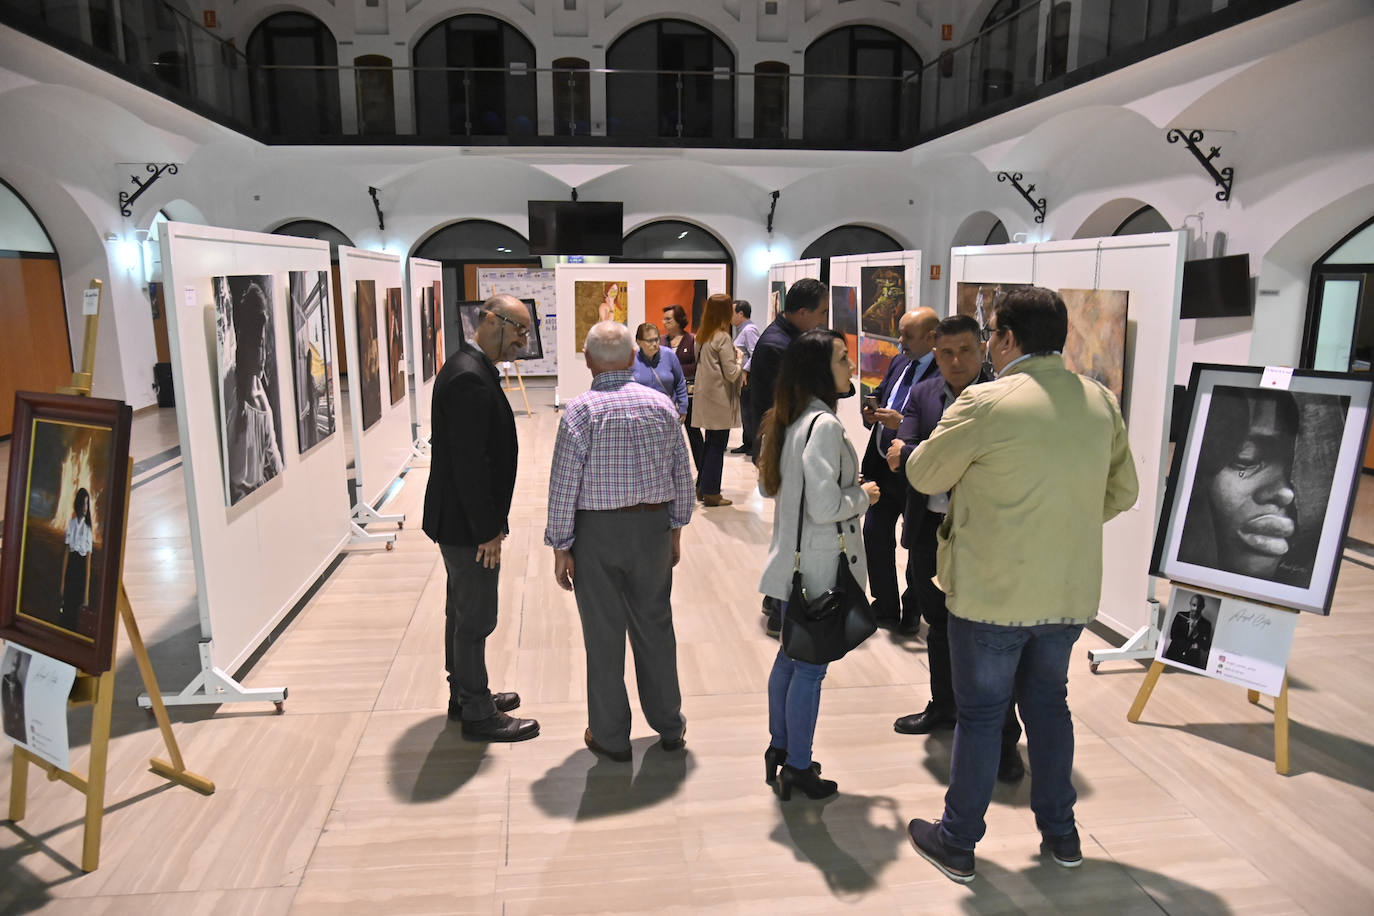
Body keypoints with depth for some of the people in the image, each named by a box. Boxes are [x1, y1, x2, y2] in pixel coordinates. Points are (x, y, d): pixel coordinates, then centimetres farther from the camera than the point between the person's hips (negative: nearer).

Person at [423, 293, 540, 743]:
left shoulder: (470, 369, 10)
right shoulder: (470, 378, -22)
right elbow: (469, 462, -25)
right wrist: (488, 530, -20)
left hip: (460, 519, 10)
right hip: (467, 523, -10)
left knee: (463, 612, 21)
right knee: (476, 620, 2)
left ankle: (464, 694, 36)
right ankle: (478, 715, 17)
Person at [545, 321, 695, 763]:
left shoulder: (580, 410, -11)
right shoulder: (661, 404, 0)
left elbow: (564, 485, -12)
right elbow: (682, 475, 5)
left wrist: (560, 548, -4)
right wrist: (676, 530, 16)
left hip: (596, 532, -3)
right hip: (653, 526, 4)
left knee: (604, 634, 8)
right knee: (655, 625, 15)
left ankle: (610, 735, 21)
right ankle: (669, 725, 29)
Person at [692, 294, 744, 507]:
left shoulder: (701, 335, 8)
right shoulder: (723, 338, -17)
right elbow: (731, 373, -18)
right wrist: (739, 361, 2)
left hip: (705, 396, 8)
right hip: (720, 400, -8)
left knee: (710, 442, 18)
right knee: (717, 445, -1)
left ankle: (702, 486, 25)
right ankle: (711, 493, 5)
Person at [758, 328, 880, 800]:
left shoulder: (789, 419, 7)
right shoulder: (824, 425, -22)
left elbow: (767, 486, 17)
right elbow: (825, 507, -26)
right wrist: (863, 494, -10)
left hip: (792, 560, 9)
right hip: (819, 565, -9)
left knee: (790, 656, 21)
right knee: (810, 667, 4)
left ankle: (779, 749, 36)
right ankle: (797, 769, 19)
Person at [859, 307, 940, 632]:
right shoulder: (899, 362, 7)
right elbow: (881, 395, 20)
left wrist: (902, 423, -26)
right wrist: (872, 412, -1)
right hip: (882, 466, 8)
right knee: (875, 535, 14)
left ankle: (911, 613, 28)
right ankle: (885, 609, 30)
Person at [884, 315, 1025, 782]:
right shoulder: (922, 394, 4)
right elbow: (900, 452, -6)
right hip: (930, 529, 5)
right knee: (939, 625, 21)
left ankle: (1004, 738, 16)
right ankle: (944, 708, 42)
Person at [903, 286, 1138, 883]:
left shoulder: (986, 403, -17)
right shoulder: (1102, 402, 2)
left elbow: (924, 475, -7)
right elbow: (1121, 492, 11)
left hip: (992, 593, -5)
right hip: (1070, 591, 6)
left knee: (980, 713, 8)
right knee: (1048, 703, 22)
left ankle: (957, 843, 24)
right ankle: (1060, 833, 36)